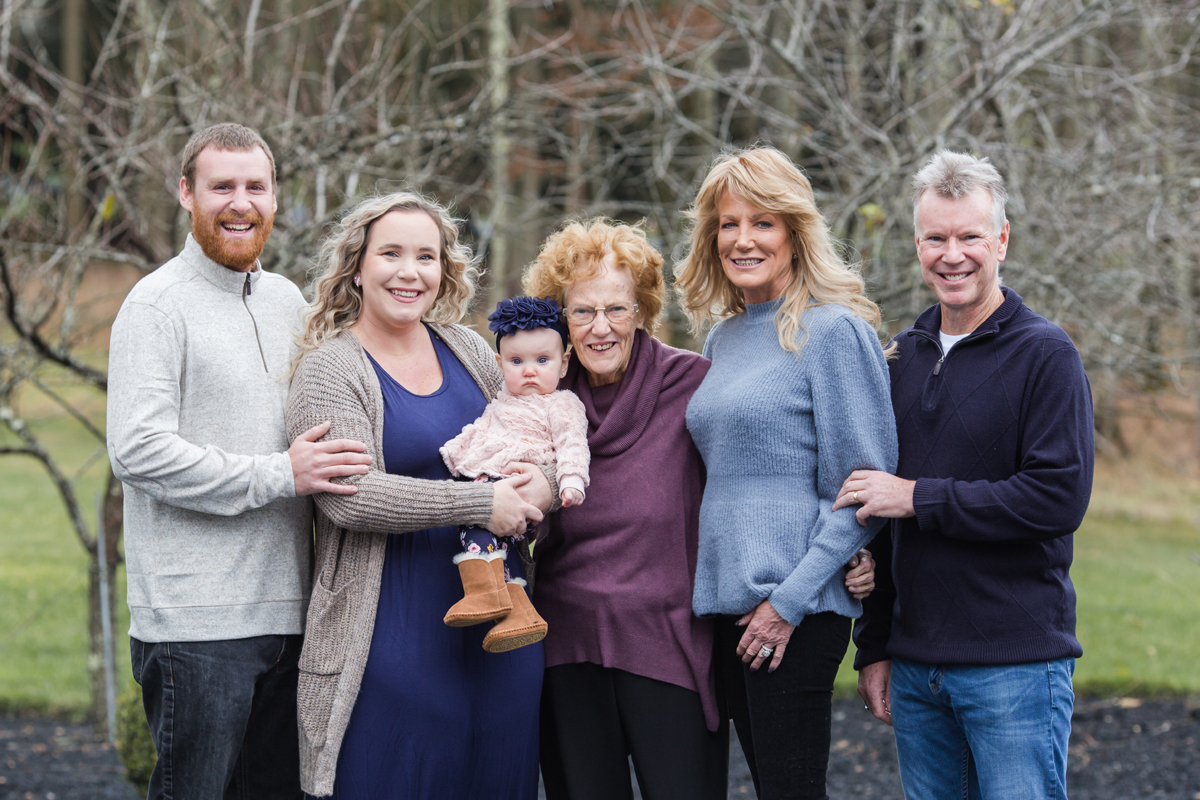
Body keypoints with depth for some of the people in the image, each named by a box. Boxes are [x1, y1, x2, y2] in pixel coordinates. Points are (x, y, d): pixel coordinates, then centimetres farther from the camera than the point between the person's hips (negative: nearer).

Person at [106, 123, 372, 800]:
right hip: (196, 620, -7)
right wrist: (279, 475, -17)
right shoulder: (159, 304, -7)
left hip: (287, 610, 7)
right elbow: (139, 450, -18)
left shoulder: (287, 299, 16)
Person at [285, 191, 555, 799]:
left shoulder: (467, 351, 13)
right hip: (394, 629, -6)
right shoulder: (330, 371, -5)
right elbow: (350, 495, -18)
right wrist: (482, 504, -19)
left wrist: (542, 483, -5)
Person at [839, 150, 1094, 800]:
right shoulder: (902, 357, 12)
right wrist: (873, 646, 14)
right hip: (914, 666, 6)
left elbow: (1060, 498, -16)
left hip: (1015, 664, -6)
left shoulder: (1044, 353, -6)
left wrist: (916, 498, -15)